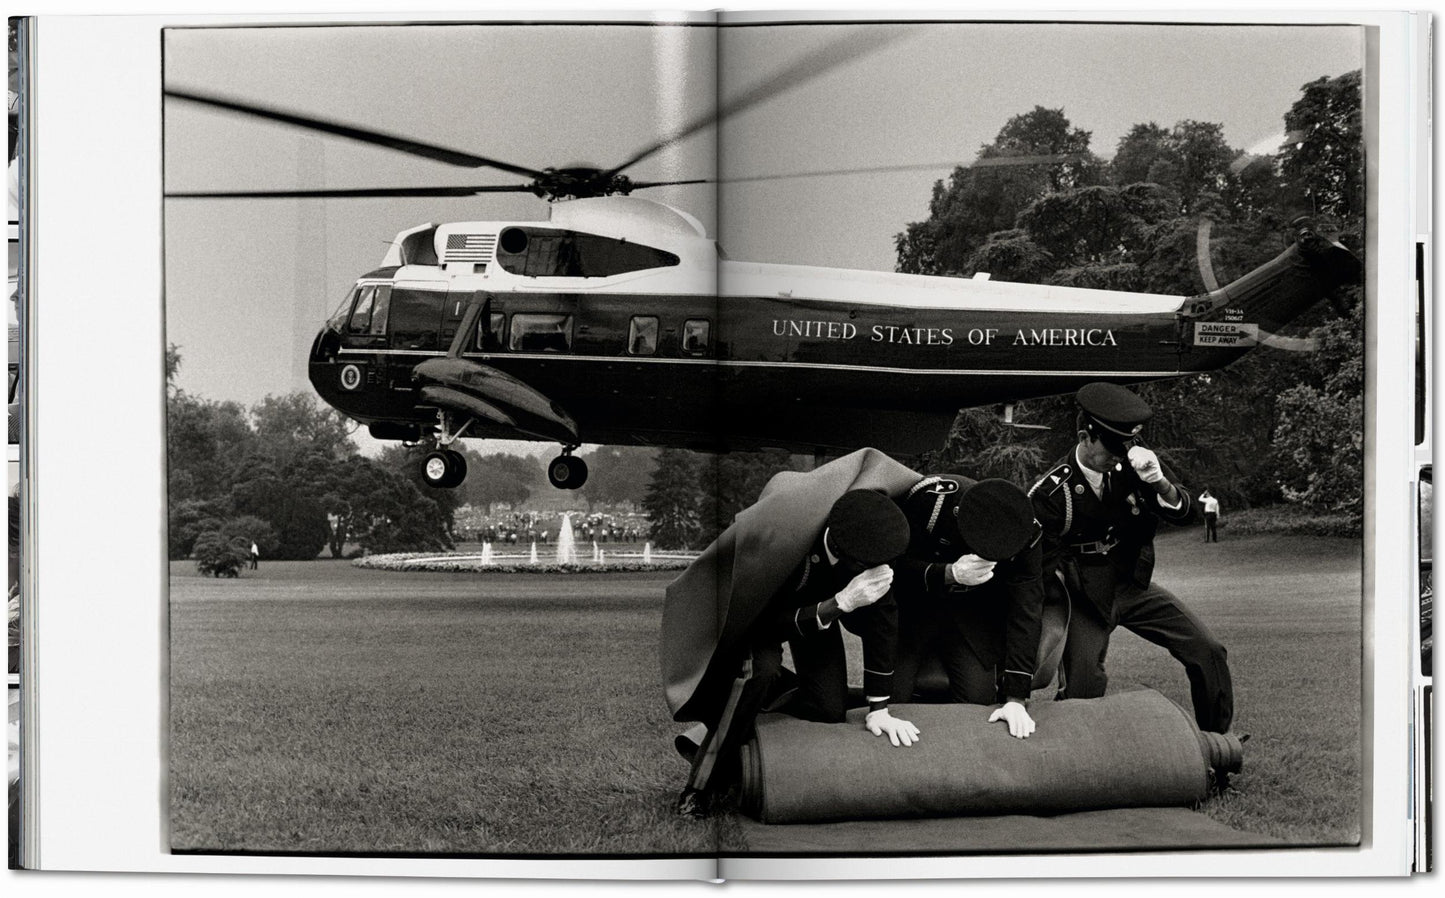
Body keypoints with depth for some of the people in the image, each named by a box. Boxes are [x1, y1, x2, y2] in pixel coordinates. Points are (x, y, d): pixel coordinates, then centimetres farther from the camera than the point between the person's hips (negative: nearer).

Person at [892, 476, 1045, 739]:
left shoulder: (1027, 532, -25)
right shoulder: (929, 498, -32)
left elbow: (1026, 612, -23)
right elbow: (898, 566, -23)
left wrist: (1016, 697, -26)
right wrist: (950, 574, -44)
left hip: (975, 612, 2)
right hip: (915, 603, -1)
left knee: (980, 698, -12)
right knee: (892, 695, -13)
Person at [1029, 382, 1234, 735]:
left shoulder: (1132, 464, -7)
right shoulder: (1050, 493, -19)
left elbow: (1181, 513, -6)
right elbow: (1043, 568, -12)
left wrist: (1157, 482, -27)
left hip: (1133, 584, 5)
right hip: (1085, 598, -5)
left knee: (1209, 653, -1)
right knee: (1083, 691, -19)